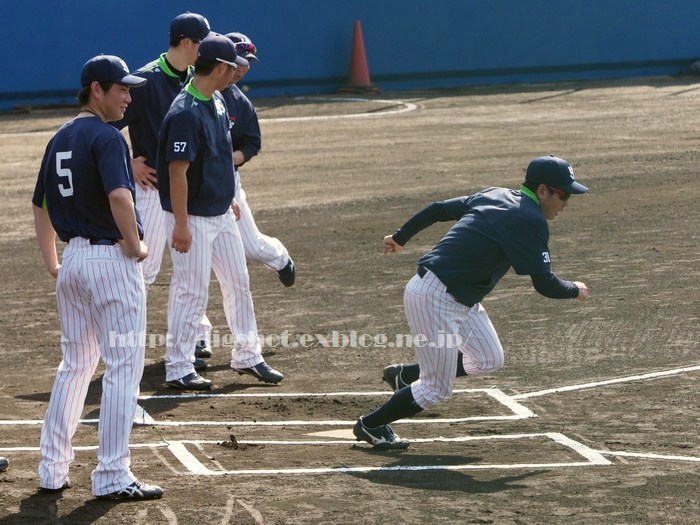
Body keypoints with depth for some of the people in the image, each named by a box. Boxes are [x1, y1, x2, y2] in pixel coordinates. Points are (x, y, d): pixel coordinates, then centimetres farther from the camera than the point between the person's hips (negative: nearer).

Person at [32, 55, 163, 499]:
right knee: (123, 367, -4)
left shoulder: (60, 140, 14)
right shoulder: (107, 137, -13)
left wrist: (52, 264, 21)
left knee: (75, 366, 17)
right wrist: (135, 245, -15)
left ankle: (53, 470, 17)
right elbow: (119, 195, -28)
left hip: (72, 259, 9)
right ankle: (113, 476, -5)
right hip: (111, 259, -9)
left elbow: (41, 205, 19)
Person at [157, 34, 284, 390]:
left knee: (238, 284, 15)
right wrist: (181, 224, -23)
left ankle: (246, 356, 26)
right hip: (193, 217, -9)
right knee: (192, 292, -3)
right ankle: (178, 368, 6)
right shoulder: (185, 113, -23)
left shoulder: (218, 103, 6)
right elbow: (177, 170, -23)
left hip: (221, 213, 9)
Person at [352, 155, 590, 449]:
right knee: (438, 390, 0)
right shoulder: (530, 221, -17)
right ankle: (370, 426, 17)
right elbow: (544, 284, -17)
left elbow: (439, 209, 17)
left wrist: (401, 237, 30)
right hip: (436, 300, -10)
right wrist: (575, 291, 3)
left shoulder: (493, 196, 9)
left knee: (489, 360, 18)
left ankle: (406, 376, 27)